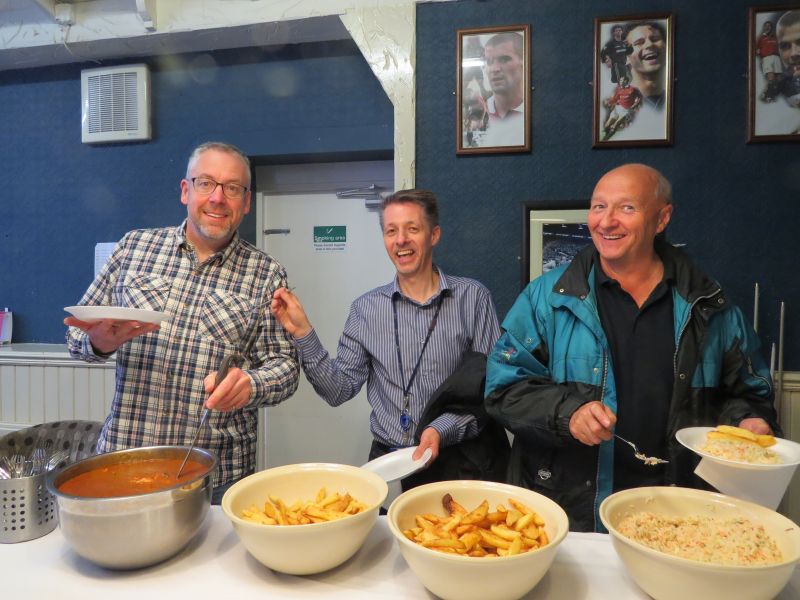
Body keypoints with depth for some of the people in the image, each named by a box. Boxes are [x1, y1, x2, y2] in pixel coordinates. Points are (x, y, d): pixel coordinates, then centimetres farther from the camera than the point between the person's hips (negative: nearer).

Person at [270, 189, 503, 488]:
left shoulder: (473, 298, -3)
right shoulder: (365, 308, 3)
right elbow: (340, 390, 2)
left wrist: (444, 429, -16)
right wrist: (302, 332, -8)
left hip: (457, 459, -1)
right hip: (386, 459, 2)